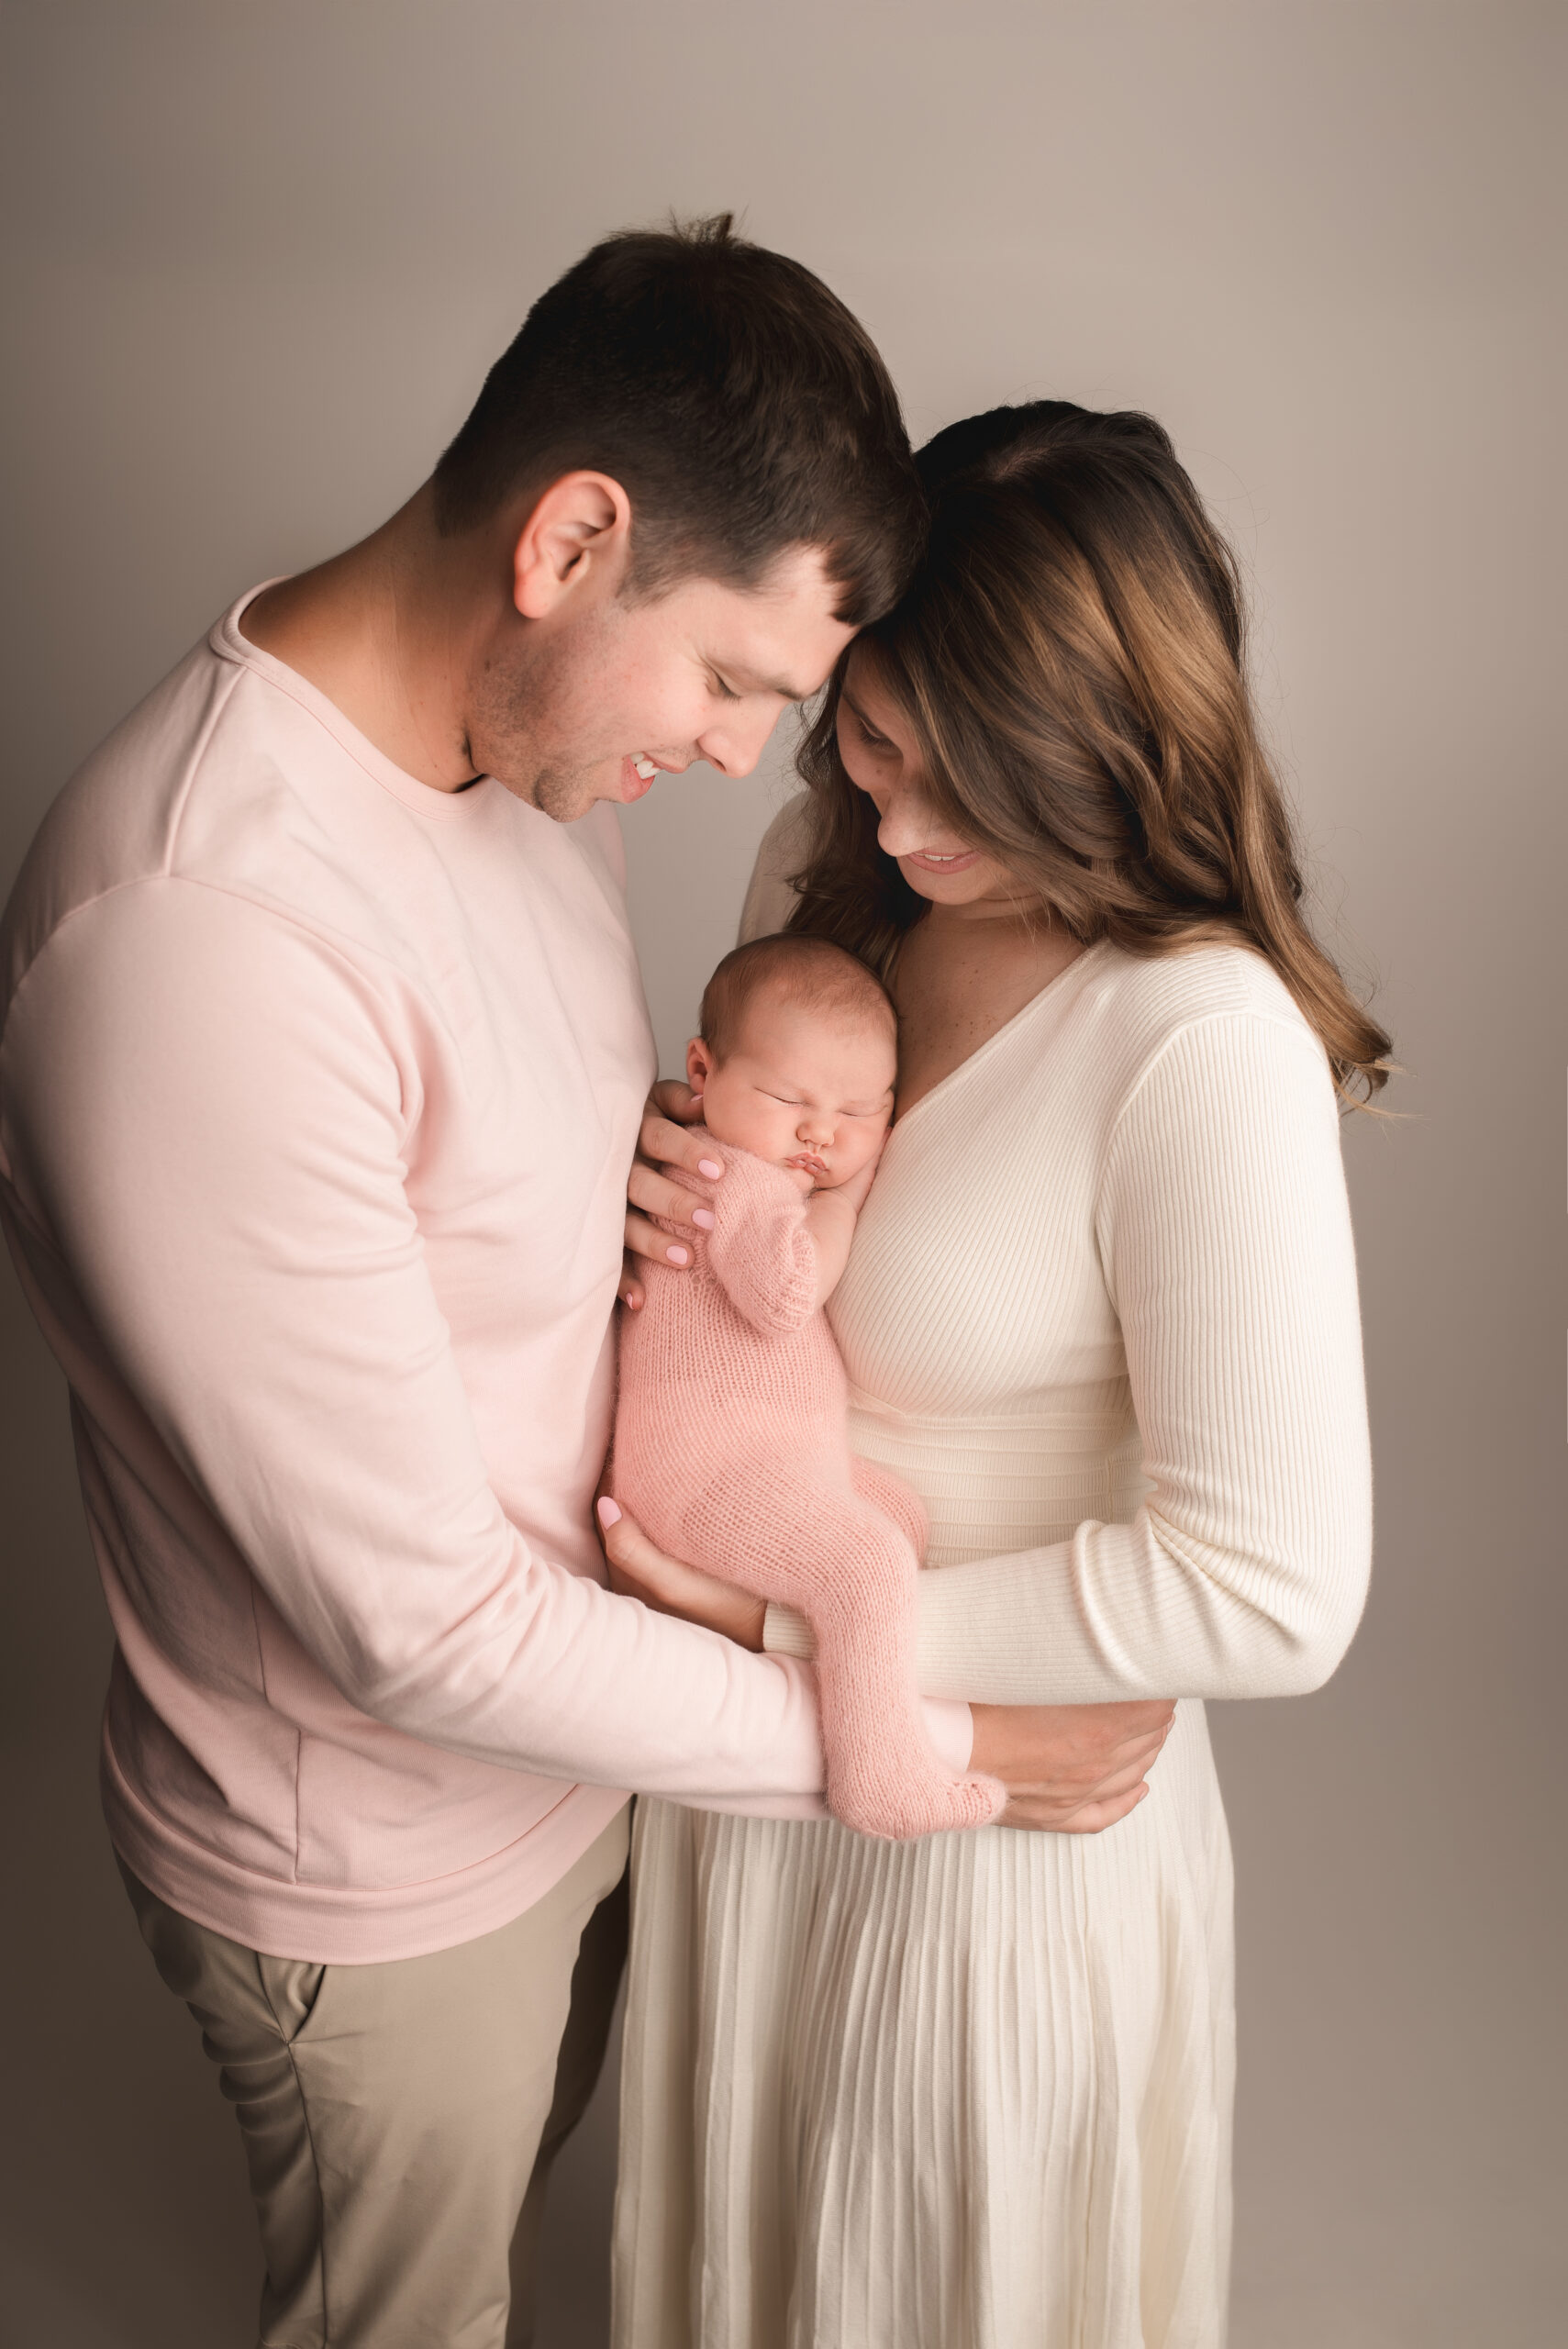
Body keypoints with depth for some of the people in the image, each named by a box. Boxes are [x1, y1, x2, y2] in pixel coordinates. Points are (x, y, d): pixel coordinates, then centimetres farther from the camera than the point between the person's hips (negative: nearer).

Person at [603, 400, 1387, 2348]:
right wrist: (669, 1200, -15)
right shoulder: (825, 863, -8)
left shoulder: (1206, 1050, -29)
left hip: (1003, 1802, -5)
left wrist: (792, 1634, -23)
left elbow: (1275, 1592, -29)